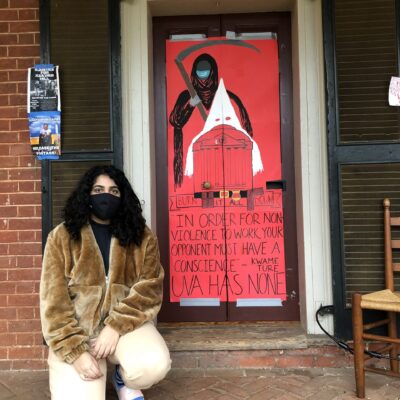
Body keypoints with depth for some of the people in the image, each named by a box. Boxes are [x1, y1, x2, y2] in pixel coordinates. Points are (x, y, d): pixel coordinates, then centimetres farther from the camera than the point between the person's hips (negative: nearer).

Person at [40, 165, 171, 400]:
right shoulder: (61, 237, -1)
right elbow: (54, 301, -6)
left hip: (126, 324, 1)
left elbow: (150, 288, -5)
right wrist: (75, 351, -15)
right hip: (76, 332, 0)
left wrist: (116, 326, -19)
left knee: (154, 365, -28)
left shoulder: (142, 237, 2)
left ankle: (124, 379, 8)